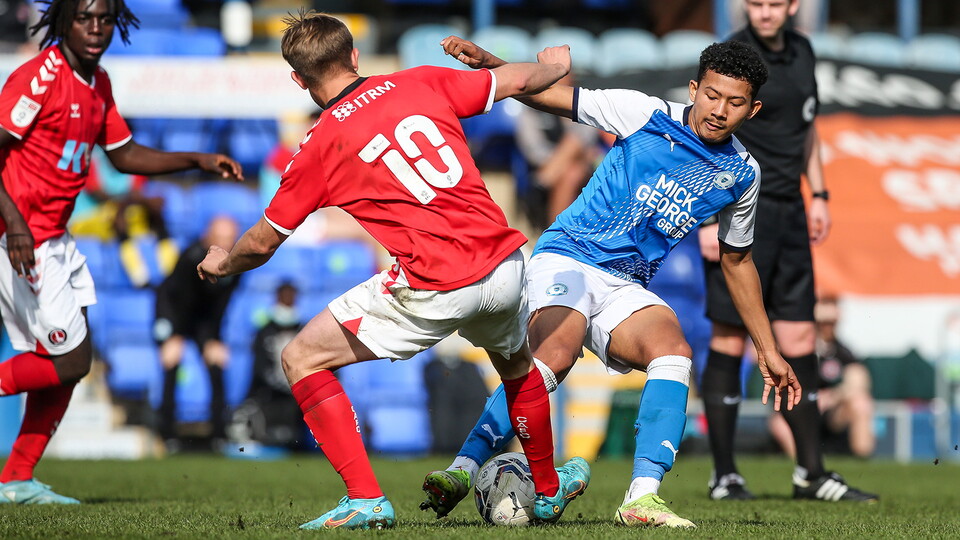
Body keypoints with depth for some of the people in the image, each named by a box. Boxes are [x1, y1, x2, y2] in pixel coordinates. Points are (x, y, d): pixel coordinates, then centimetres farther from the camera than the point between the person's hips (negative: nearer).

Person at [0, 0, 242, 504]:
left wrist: (197, 160, 16)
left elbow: (124, 154, 25)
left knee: (64, 364, 9)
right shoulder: (41, 76, -16)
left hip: (54, 239, 9)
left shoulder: (98, 84, 12)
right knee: (69, 360, -9)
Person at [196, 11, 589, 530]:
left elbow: (263, 243, 9)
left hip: (435, 287, -5)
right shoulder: (420, 83, 8)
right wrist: (554, 65, 43)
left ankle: (365, 499, -1)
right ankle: (549, 490, 52)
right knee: (516, 361, 37)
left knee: (302, 359, 7)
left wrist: (221, 262, 31)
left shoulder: (320, 145, -1)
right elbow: (515, 82, 20)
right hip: (503, 267, 5)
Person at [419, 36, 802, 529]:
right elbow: (548, 94, -3)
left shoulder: (742, 173, 9)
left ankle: (642, 498, -33)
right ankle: (461, 473, -32)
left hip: (626, 289, 4)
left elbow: (736, 260, 23)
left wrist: (768, 351, 24)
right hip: (566, 257, -4)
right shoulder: (644, 113, -4)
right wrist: (492, 64, -22)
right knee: (554, 357, -32)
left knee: (674, 351, -27)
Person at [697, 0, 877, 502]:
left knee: (798, 342, 6)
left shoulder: (800, 51, 12)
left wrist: (818, 195, 20)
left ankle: (811, 473, 11)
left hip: (787, 213, 7)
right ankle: (723, 475, 3)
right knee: (729, 342, -3)